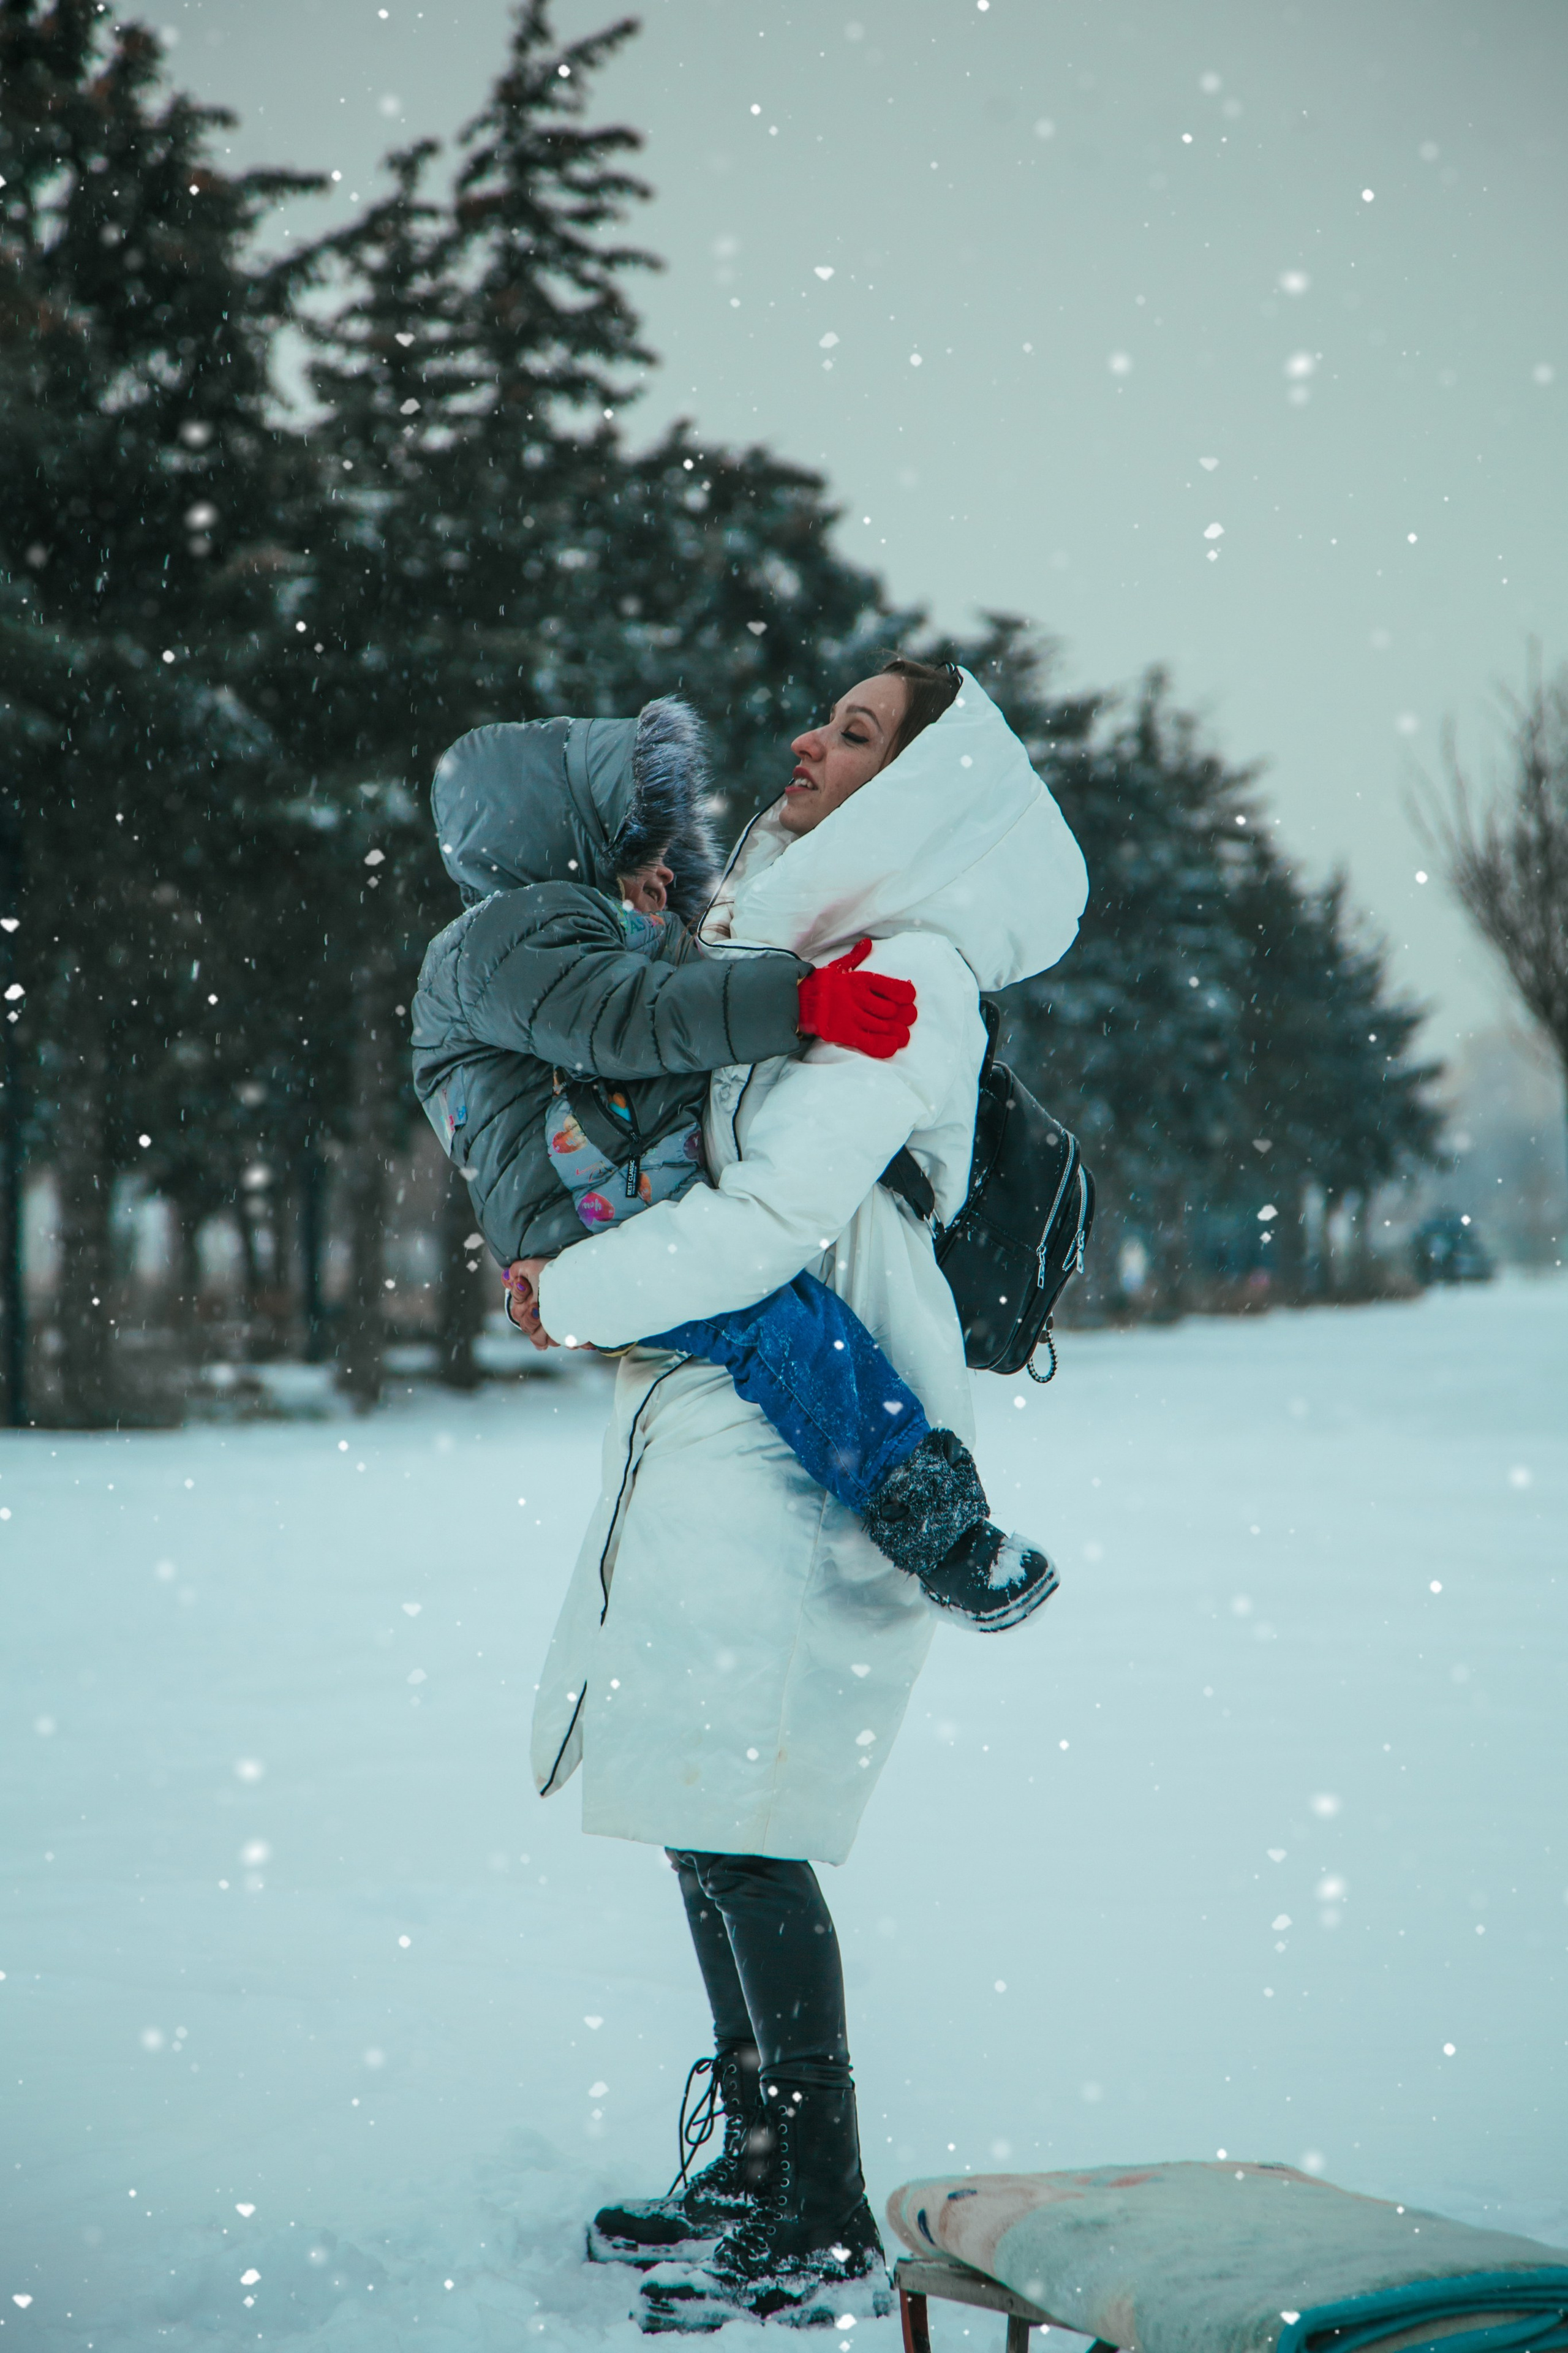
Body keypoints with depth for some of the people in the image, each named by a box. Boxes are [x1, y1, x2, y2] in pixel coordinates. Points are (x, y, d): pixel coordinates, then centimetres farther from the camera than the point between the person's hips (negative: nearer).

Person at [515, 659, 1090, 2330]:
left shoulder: (904, 983, -13)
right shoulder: (775, 937, 15)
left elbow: (772, 1217, -21)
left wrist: (571, 1294, -10)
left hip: (795, 1452, -9)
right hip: (706, 1435, 9)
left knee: (741, 1834, -7)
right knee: (704, 1820, 14)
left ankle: (828, 2238, 2)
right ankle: (759, 2172, 26)